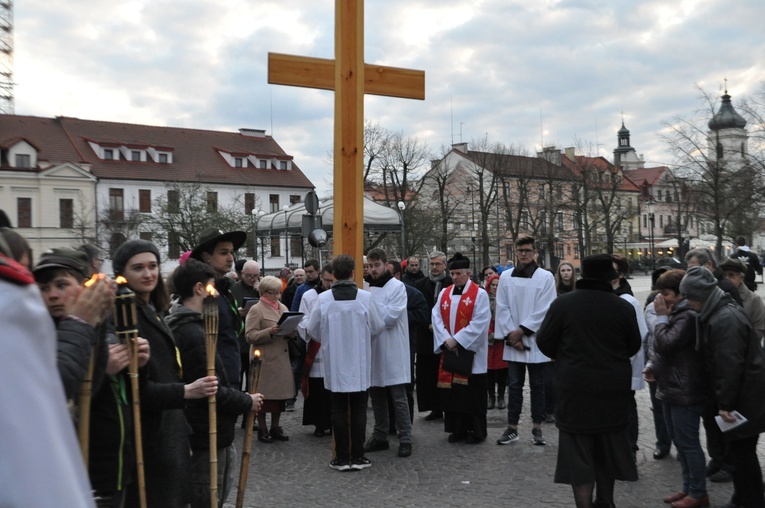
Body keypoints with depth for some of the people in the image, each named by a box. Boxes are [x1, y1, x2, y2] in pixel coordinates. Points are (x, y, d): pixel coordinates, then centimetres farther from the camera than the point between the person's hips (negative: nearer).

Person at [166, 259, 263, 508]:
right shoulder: (194, 335, -23)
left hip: (203, 432, 10)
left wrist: (240, 395, 9)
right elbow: (211, 391, -24)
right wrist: (247, 402, -10)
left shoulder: (181, 326, 10)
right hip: (209, 435, -10)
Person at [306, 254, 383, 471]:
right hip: (359, 363, 0)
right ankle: (357, 457, 13)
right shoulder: (365, 297, -10)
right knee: (358, 409, 9)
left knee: (339, 410, 9)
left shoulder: (324, 299, -9)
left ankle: (342, 458, 13)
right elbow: (377, 326, 0)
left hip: (334, 362, 0)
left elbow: (312, 329, 0)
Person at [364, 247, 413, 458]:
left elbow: (390, 317, -16)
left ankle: (405, 439, 7)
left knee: (398, 397, -2)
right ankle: (380, 437, 25)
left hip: (393, 350, -6)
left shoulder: (397, 286, -7)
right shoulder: (367, 287, 9)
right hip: (373, 348, 6)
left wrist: (370, 302, -12)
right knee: (376, 395, 13)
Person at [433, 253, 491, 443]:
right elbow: (436, 318, 4)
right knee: (452, 391, 8)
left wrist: (457, 340, -17)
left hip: (471, 352, -5)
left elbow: (479, 323, -14)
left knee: (472, 393, 1)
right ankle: (457, 429, 20)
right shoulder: (444, 294, 10)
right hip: (448, 351, 5)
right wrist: (446, 339, -11)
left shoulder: (479, 294, -6)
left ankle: (476, 431, 14)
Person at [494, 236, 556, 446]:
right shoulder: (506, 277, 3)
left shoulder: (546, 277, -3)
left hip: (535, 341, -1)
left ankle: (537, 427, 18)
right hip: (513, 341, 2)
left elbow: (544, 310, -8)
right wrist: (511, 335, -8)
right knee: (514, 385, 7)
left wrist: (522, 331, -11)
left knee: (537, 385, 8)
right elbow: (502, 308, 1)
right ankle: (512, 427, 15)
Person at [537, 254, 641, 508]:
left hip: (575, 388, -3)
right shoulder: (623, 307, -5)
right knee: (608, 448, 20)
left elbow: (544, 343, -4)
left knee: (578, 452, 4)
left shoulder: (563, 303, -10)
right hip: (613, 388, 3)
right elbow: (633, 346, 7)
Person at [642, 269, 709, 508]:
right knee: (679, 441, 17)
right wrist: (652, 364, 5)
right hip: (671, 388, 10)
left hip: (685, 392, -10)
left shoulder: (688, 316, -18)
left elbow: (665, 344, -23)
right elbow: (663, 347, 21)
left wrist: (661, 317, -14)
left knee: (688, 443, 0)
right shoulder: (674, 313, 14)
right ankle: (688, 488, 28)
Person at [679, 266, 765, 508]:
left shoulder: (725, 320, -25)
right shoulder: (720, 312, 8)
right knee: (739, 450, 20)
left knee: (742, 452, 1)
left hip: (743, 397, -10)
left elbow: (730, 365, -26)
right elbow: (718, 359, 16)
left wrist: (725, 403, -21)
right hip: (742, 394, 10)